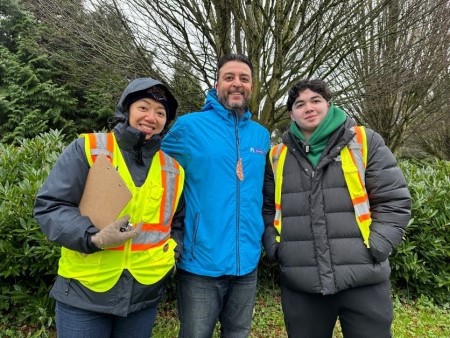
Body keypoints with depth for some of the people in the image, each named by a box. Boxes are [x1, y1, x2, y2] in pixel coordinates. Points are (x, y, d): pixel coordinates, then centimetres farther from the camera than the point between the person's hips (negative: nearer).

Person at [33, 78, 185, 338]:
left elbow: (178, 221, 18)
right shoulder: (87, 150, -6)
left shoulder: (173, 169, 6)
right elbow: (49, 206, -8)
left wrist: (173, 251, 2)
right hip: (84, 291, -3)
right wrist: (93, 238, -21)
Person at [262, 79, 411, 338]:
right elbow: (266, 208, 15)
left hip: (363, 281, -1)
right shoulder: (278, 156, 9)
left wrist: (375, 248, -8)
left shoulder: (364, 142, 2)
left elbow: (395, 201, 0)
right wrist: (275, 247, 3)